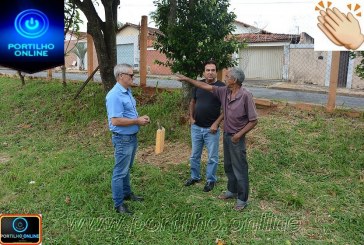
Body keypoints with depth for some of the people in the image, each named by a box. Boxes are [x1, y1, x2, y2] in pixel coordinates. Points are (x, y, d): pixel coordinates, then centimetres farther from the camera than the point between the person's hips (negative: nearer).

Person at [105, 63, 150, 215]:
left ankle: (127, 193, 38)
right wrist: (137, 121, -20)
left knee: (127, 169, 22)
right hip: (123, 139, -9)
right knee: (120, 171, 3)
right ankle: (118, 203, 15)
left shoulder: (127, 92, 8)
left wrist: (140, 118, 1)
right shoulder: (115, 95, -23)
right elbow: (115, 120, -28)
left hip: (132, 137, 9)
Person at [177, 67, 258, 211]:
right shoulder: (224, 91, -1)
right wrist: (187, 79, 9)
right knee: (228, 166, 20)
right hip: (226, 135, 7)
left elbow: (254, 120, -16)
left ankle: (242, 199, 19)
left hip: (237, 138, -7)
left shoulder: (246, 96, -20)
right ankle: (232, 191, 39)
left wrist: (239, 134, -18)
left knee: (239, 169, 4)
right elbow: (205, 86, 7)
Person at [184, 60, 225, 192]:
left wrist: (216, 123, -15)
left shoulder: (221, 86, -10)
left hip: (211, 129, -4)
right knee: (194, 155, 16)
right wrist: (191, 117, 5)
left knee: (212, 157, 9)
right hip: (196, 127, 4)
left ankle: (210, 180, 26)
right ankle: (194, 177, 34)